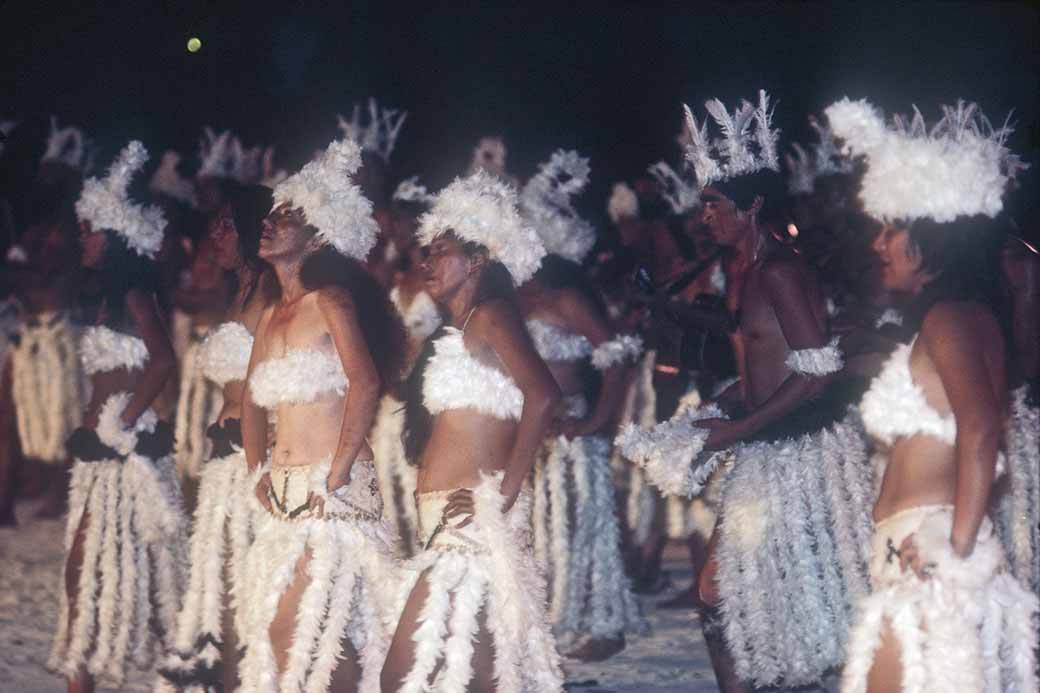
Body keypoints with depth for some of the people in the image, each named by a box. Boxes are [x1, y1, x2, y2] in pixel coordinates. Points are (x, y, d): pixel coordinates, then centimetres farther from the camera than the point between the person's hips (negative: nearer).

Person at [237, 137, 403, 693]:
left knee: (299, 626, -10)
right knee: (280, 628, 7)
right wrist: (260, 473, 11)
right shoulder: (271, 316, 16)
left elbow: (366, 383, -20)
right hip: (284, 493, 7)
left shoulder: (331, 301, -7)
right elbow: (253, 402, 24)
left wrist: (335, 477, -21)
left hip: (331, 492, -7)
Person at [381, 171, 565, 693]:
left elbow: (542, 395, -21)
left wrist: (506, 494, -19)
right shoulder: (452, 330, 21)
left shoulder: (491, 315, -6)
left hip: (474, 518, -9)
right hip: (446, 519, 9)